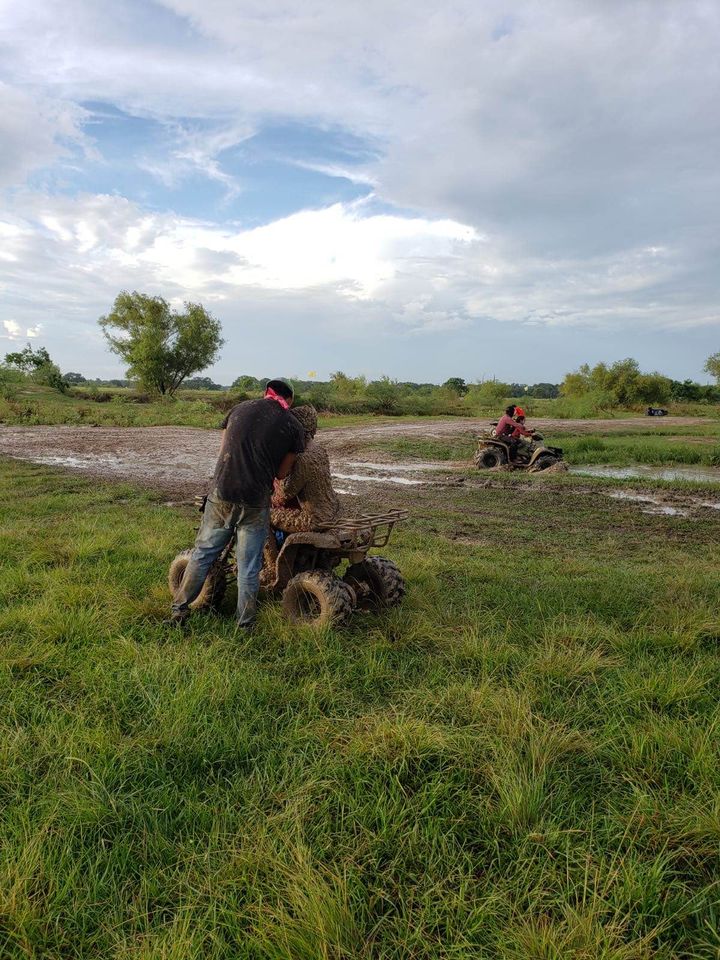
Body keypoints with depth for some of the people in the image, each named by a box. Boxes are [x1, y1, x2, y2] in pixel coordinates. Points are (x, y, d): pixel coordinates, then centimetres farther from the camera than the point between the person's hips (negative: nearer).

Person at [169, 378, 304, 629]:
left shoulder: (240, 408, 10)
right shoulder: (292, 426, 1)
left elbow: (223, 451, 16)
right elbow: (281, 473, 4)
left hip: (220, 494, 3)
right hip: (255, 503, -2)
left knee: (202, 553, 17)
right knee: (249, 566, 9)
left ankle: (179, 609, 23)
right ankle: (245, 625, 18)